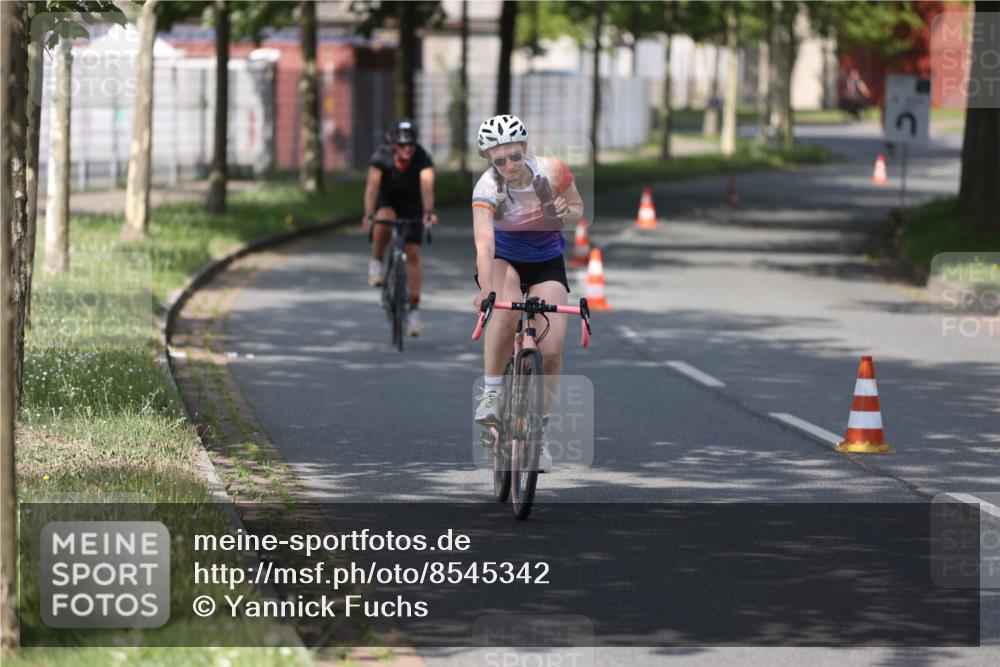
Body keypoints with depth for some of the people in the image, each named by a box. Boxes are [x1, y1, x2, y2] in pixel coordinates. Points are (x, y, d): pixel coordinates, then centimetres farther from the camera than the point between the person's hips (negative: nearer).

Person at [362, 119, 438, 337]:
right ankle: (376, 262, -13)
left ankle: (414, 309, 0)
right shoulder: (382, 156, -27)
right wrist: (368, 215, -48)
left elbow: (427, 185, -42)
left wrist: (428, 212, -59)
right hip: (387, 200, -1)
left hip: (412, 204, 1)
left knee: (413, 254, -7)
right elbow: (372, 185, -35)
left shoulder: (422, 158, -28)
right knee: (384, 220, -37)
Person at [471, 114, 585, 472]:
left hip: (546, 263, 2)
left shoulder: (552, 171, -20)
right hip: (504, 259, -2)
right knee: (507, 313, -37)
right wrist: (487, 291, -56)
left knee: (551, 351, -12)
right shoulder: (487, 187, -27)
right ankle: (490, 392, -18)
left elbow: (578, 209, -1)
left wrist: (564, 213, -25)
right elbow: (484, 244, -41)